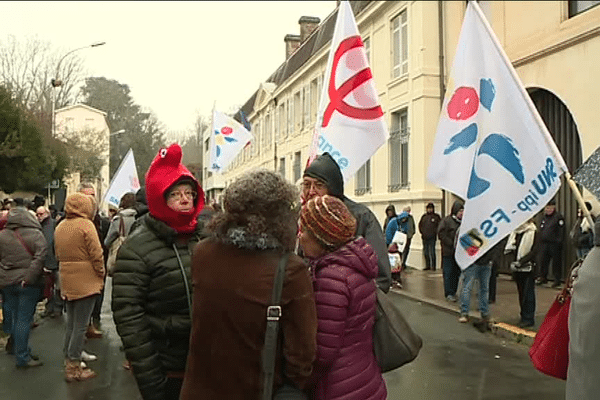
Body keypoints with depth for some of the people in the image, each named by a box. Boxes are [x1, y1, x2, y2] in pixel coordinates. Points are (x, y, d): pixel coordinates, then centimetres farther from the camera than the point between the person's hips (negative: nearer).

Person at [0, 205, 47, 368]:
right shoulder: (35, 234, -10)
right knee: (24, 319, 0)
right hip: (28, 284, -4)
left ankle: (14, 345, 32)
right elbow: (40, 257, -22)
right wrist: (29, 277, -19)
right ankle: (22, 357, 6)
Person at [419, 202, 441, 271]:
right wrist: (421, 232, 11)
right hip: (424, 237, 5)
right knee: (426, 252, 9)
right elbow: (420, 224, 22)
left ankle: (433, 266, 0)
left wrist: (435, 232, -5)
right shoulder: (424, 216, 12)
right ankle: (427, 265, 17)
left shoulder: (436, 216, -1)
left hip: (432, 237, -5)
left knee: (432, 252, -7)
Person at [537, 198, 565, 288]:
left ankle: (557, 280, 8)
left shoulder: (558, 217, -5)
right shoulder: (544, 217, 16)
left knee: (556, 262, 0)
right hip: (544, 243, 6)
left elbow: (561, 231, -8)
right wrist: (541, 239, 16)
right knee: (543, 260, 7)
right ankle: (543, 277, 17)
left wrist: (559, 242, -14)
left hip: (554, 244, -6)